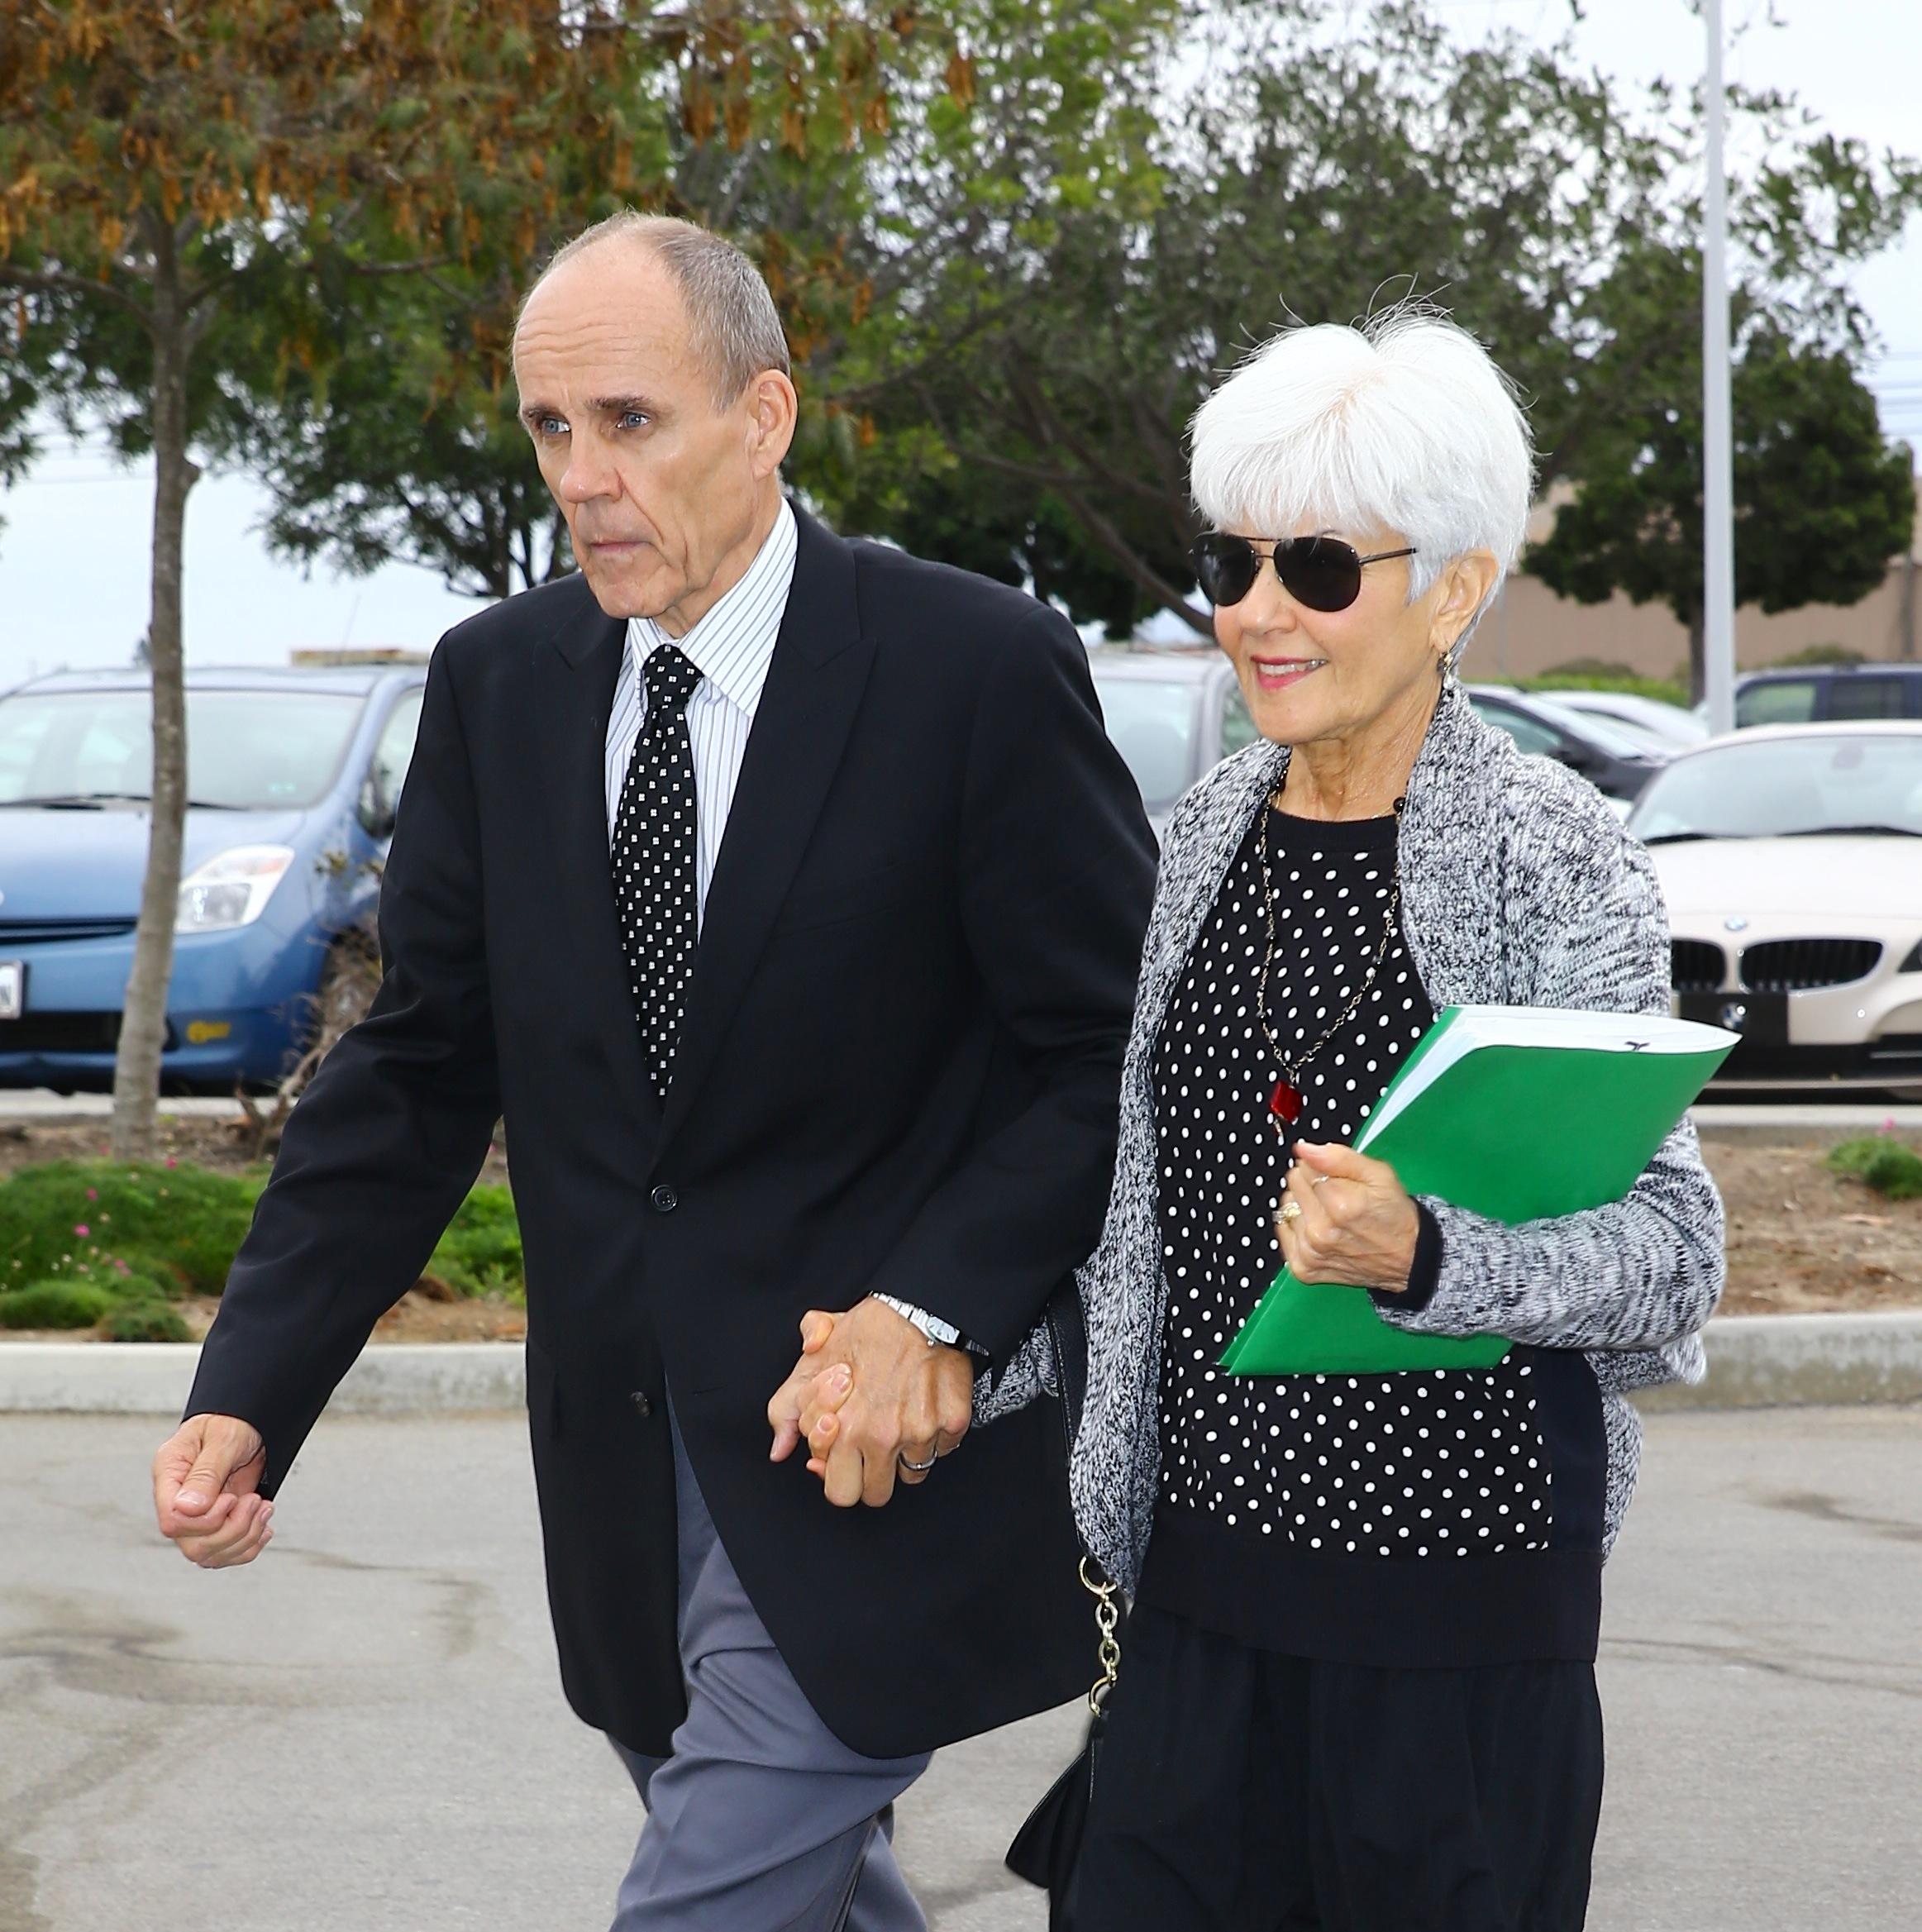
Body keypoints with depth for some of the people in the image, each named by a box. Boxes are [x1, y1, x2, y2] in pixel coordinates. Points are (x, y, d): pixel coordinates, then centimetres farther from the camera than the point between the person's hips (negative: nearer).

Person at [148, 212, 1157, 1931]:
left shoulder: (981, 672, -11)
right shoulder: (499, 683, 5)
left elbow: (1117, 1057, -8)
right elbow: (421, 1066, 6)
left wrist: (938, 1308, -22)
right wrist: (253, 1396, -5)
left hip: (879, 1451, -6)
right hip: (624, 1462, 6)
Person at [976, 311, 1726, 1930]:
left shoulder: (1558, 857, -9)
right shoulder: (1210, 830, 9)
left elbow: (1673, 1249, -14)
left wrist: (1419, 1258, -29)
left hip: (1459, 1582, -5)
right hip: (1206, 1565, 5)